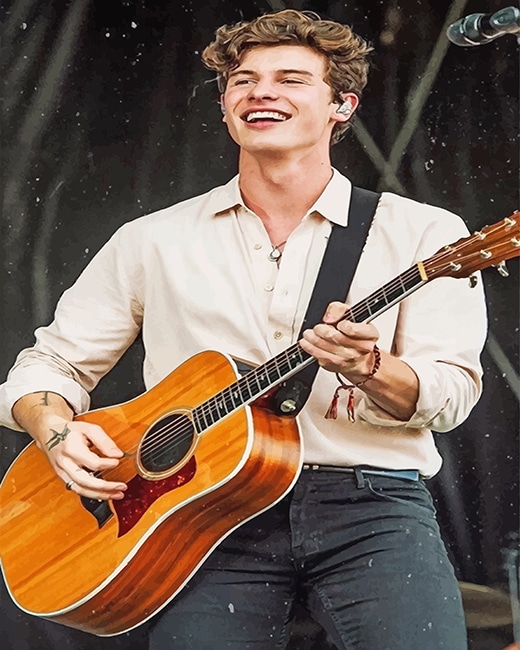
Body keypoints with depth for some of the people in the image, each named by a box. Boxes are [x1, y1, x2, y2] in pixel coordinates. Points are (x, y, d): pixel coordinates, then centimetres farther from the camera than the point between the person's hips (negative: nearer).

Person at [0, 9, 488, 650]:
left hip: (370, 501, -1)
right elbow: (52, 363, 17)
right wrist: (57, 429, -5)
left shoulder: (423, 231, 8)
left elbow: (451, 395, 0)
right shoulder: (152, 241, 13)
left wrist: (368, 368, -20)